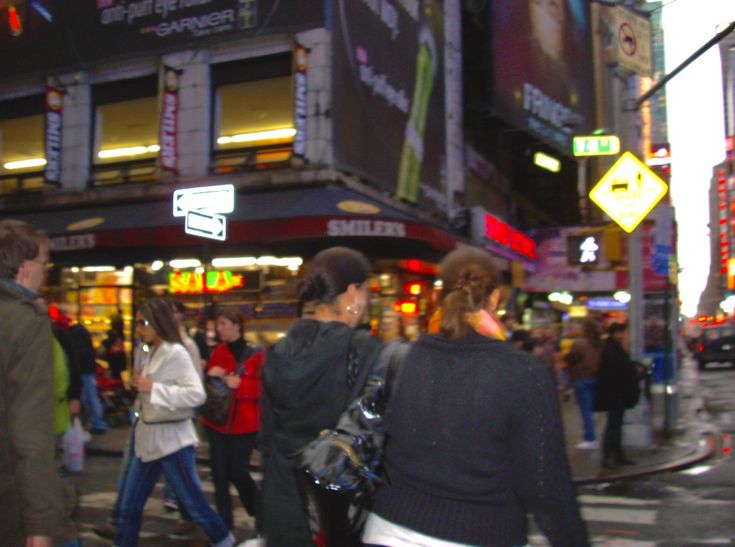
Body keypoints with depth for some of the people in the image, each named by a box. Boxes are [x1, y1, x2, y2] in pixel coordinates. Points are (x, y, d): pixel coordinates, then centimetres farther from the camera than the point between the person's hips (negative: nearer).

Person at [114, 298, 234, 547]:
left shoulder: (176, 353, -16)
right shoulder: (154, 353, 9)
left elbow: (197, 394, -26)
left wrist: (153, 388, -25)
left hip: (172, 440, -8)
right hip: (147, 439, 8)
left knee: (194, 503, 4)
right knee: (129, 506, 12)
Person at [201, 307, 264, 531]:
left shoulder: (256, 354, -7)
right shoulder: (218, 352, 6)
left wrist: (239, 384, -23)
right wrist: (211, 375, -12)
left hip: (244, 424, -4)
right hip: (217, 421, 4)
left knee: (238, 471, 0)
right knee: (219, 472, 6)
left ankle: (260, 514, 27)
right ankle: (224, 523, 19)